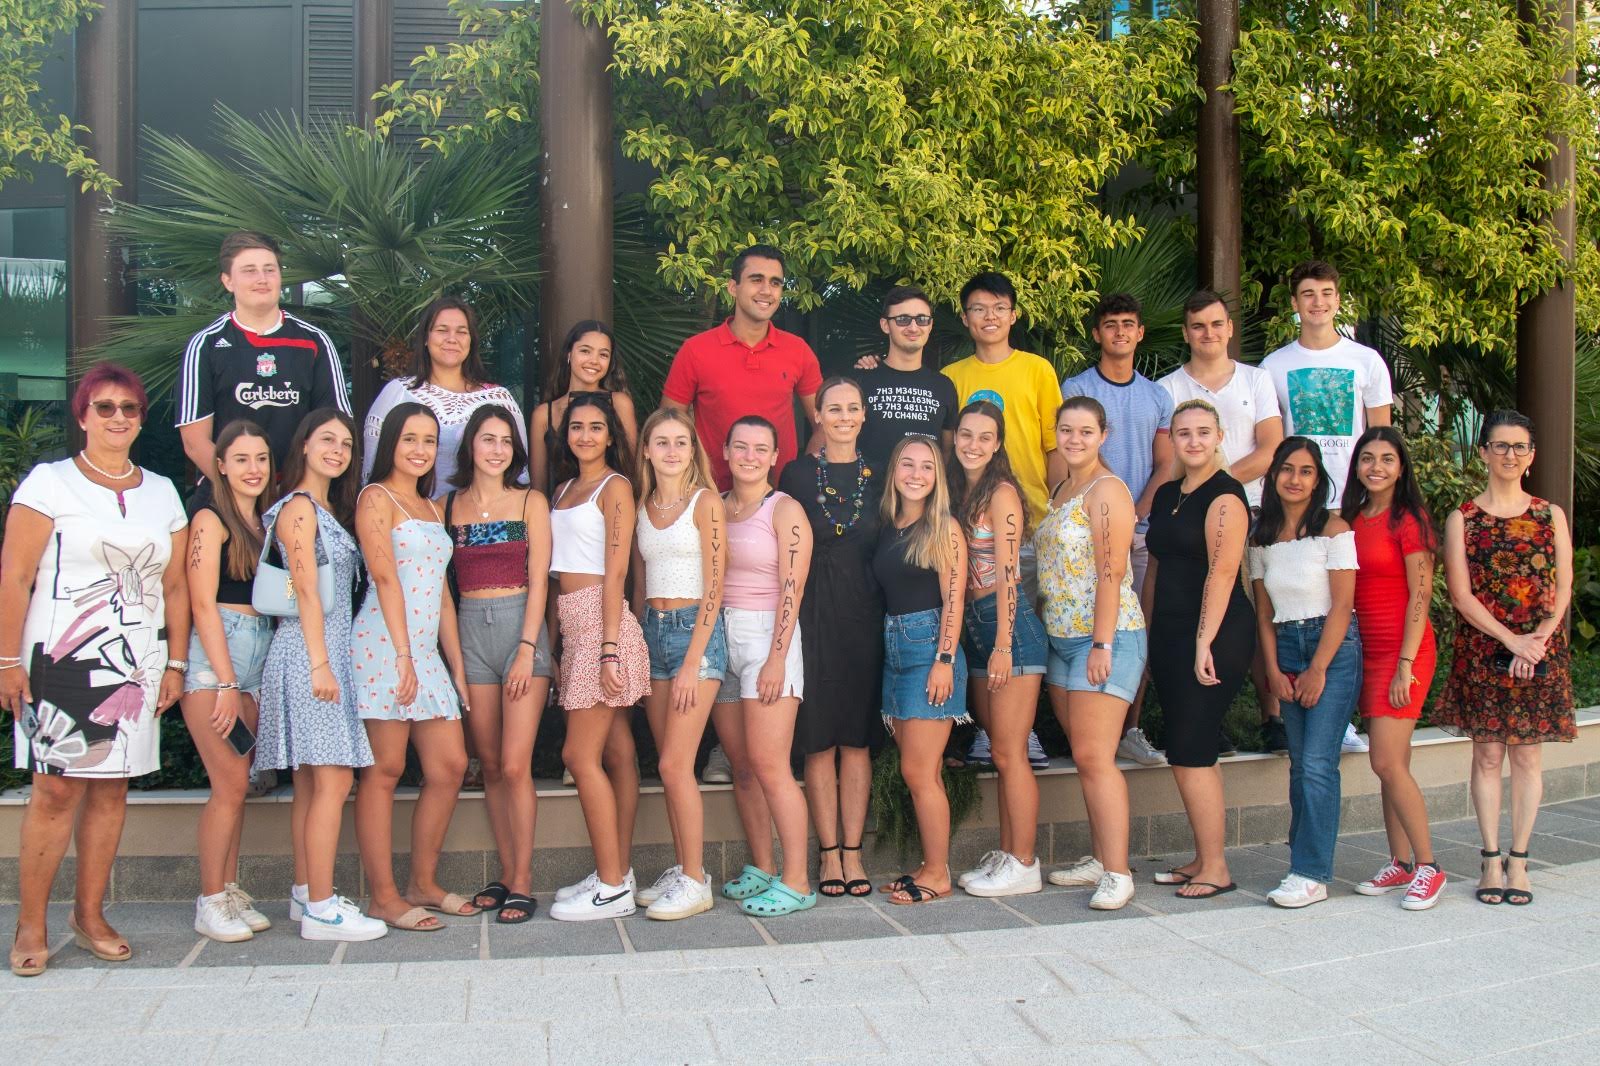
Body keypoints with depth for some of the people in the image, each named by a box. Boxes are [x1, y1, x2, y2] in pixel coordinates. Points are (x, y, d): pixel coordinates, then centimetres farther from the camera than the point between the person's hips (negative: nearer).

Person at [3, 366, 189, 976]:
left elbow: (175, 586, 14)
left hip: (137, 664, 4)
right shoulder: (49, 482, 0)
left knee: (112, 787, 6)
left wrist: (175, 663, 9)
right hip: (61, 660, -4)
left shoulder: (161, 492, 13)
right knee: (57, 789, -6)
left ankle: (90, 915, 16)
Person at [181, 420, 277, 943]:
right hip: (214, 655, -6)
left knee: (238, 784, 6)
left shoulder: (266, 522, 17)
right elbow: (203, 604, -9)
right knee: (230, 784, -8)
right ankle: (211, 902, 1)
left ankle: (229, 892, 14)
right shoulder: (211, 519, -3)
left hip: (260, 655, 6)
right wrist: (226, 683, -14)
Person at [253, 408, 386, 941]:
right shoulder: (299, 507, -7)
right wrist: (320, 662, -18)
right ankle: (321, 910, -8)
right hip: (309, 652, -9)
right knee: (333, 781, -11)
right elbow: (306, 589, -14)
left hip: (330, 651, 9)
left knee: (311, 782, 12)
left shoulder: (329, 510, 20)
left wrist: (328, 660, 13)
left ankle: (306, 893, 18)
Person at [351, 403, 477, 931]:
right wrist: (403, 655, -17)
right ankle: (383, 898, 1)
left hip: (426, 650, 8)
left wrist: (457, 665, 15)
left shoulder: (432, 508, 22)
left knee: (450, 766, 5)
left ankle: (423, 883, 17)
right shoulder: (376, 497, -1)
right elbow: (385, 578, -11)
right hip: (384, 645, -8)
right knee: (383, 771, -4)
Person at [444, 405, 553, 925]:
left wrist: (527, 648, -11)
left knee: (514, 765, -8)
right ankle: (506, 874, 16)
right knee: (490, 765, 6)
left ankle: (522, 883, 0)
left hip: (520, 624, -3)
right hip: (469, 629, 3)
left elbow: (538, 581, -2)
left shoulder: (530, 502, 4)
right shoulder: (449, 506, 10)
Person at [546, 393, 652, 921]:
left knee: (580, 754, -9)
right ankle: (616, 873, 14)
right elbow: (561, 569, 16)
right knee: (615, 754, 10)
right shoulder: (565, 489, 19)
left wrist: (609, 648, -18)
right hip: (573, 625, 8)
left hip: (601, 621, -8)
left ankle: (612, 888, -4)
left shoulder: (615, 486, -5)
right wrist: (557, 639, 10)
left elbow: (616, 571, -12)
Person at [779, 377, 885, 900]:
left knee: (857, 737, 4)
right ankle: (829, 853, 9)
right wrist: (790, 618, -5)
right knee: (819, 738, 0)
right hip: (812, 613, -1)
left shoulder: (878, 476, 9)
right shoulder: (797, 474, 3)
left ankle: (852, 852, 12)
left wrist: (888, 615, 1)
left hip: (864, 613, 2)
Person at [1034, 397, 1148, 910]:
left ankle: (1117, 874, -6)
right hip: (1061, 638, 9)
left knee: (1094, 756, -11)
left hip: (1105, 637, -9)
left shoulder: (1106, 489, -10)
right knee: (1084, 756, 11)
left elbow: (1112, 573, -17)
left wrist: (1102, 645, -20)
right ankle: (1099, 858, 19)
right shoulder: (1061, 490, 17)